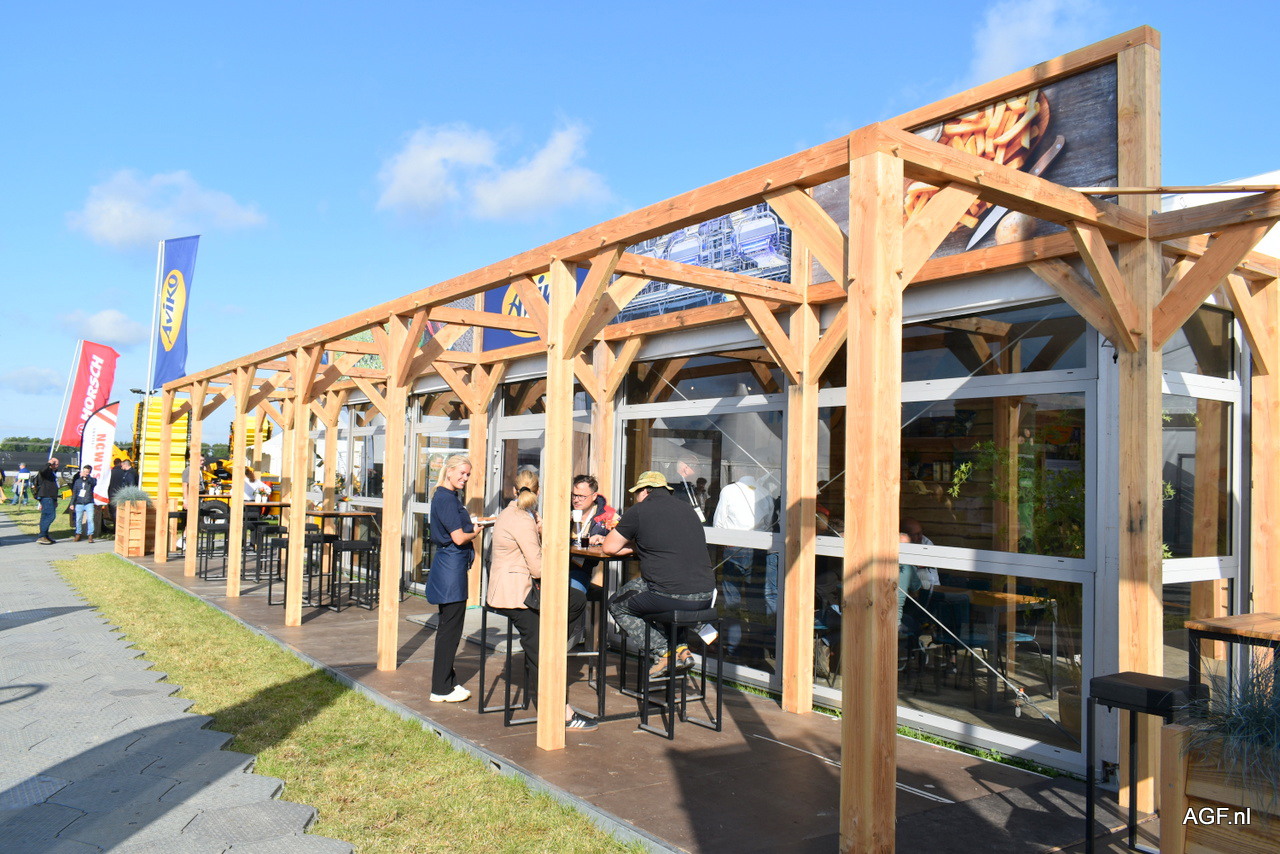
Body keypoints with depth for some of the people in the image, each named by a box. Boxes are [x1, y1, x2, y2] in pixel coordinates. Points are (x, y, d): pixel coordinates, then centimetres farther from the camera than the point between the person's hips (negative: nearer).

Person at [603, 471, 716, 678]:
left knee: (617, 606, 18)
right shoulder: (687, 509, 18)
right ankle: (680, 647, 19)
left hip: (672, 597, -7)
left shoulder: (638, 511, 0)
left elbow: (609, 548, 6)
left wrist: (635, 546, 24)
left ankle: (663, 652, 5)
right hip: (706, 596, 7)